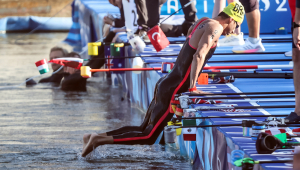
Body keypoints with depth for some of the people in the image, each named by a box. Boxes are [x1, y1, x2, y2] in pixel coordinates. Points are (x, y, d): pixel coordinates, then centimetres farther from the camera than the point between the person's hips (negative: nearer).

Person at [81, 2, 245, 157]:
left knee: (144, 129, 16)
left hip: (166, 83, 9)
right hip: (173, 91, -9)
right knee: (148, 137, -4)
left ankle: (97, 137, 12)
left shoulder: (203, 22, 14)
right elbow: (199, 56, -25)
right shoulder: (215, 27, -12)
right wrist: (192, 87, -23)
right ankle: (99, 140, -8)